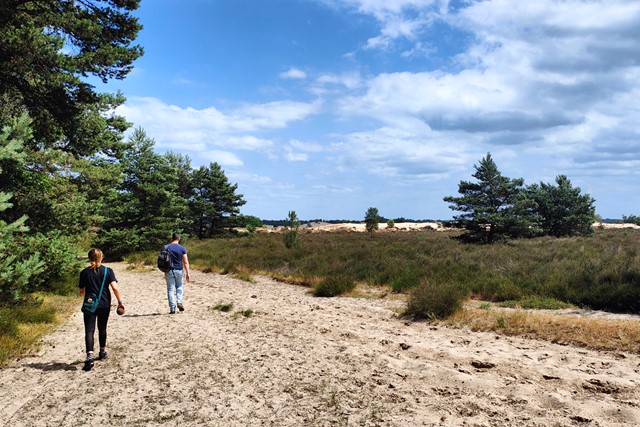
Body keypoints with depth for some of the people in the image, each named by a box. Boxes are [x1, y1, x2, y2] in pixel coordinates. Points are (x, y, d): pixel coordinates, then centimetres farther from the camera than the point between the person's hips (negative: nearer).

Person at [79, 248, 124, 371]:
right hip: (104, 305, 1)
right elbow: (115, 287, -13)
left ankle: (90, 357, -21)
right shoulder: (107, 271, -5)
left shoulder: (84, 272, -2)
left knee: (89, 331, -4)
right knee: (102, 329, 18)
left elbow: (82, 290, 7)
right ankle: (102, 352, 34)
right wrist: (120, 302, -7)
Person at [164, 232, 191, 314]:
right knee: (179, 287, 21)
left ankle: (172, 309, 3)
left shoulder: (166, 247, -1)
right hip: (179, 270, 0)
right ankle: (179, 302, 0)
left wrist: (164, 270, 12)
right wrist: (187, 273, -4)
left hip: (169, 271, 0)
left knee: (170, 289, 5)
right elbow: (185, 262, -6)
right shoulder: (182, 248, -3)